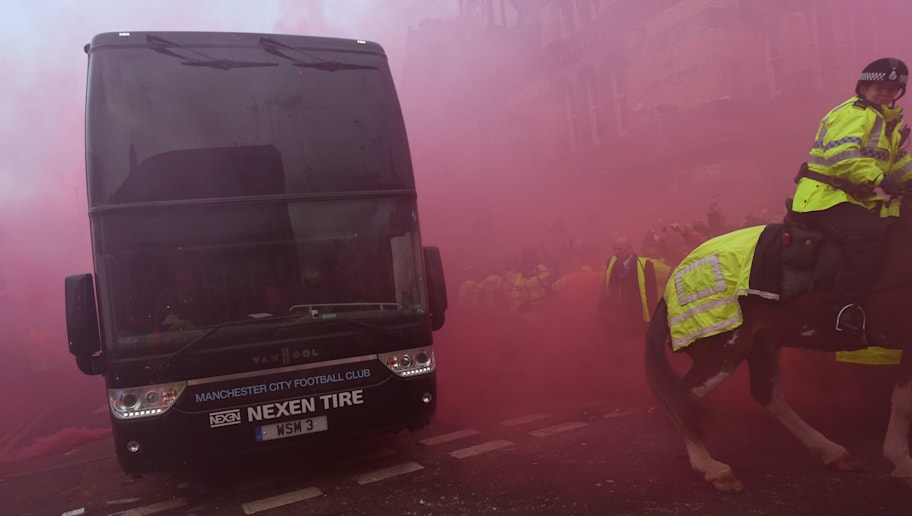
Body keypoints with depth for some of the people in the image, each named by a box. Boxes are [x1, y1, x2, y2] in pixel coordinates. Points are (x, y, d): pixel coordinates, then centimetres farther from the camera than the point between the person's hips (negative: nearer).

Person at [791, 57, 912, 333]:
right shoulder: (855, 113, -9)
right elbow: (841, 155, -25)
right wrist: (880, 179, -30)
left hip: (855, 200, 11)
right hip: (824, 197, -11)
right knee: (871, 236, -32)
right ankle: (844, 306, -26)